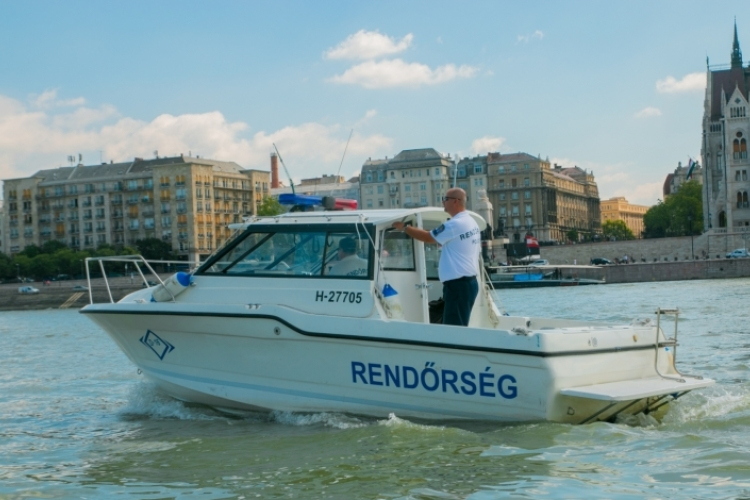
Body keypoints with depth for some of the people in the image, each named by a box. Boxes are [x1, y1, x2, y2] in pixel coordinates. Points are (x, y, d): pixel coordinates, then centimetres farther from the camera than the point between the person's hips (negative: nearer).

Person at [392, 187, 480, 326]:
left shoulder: (454, 224, -16)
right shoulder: (471, 222, 15)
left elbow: (427, 237, -10)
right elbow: (477, 248, 20)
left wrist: (404, 227, 2)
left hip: (458, 284, -10)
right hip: (469, 281, 10)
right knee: (458, 327, 12)